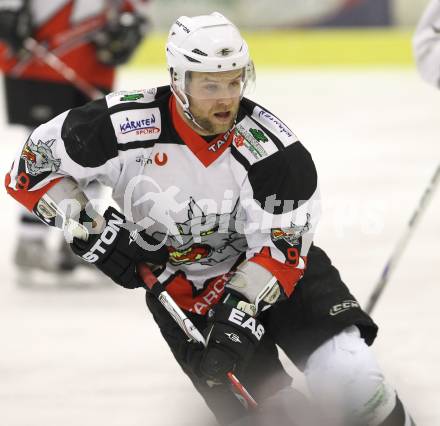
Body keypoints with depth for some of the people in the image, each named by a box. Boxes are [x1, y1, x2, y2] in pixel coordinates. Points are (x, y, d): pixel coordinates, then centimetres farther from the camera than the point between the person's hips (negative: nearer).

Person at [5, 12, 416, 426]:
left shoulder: (272, 148, -22)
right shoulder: (124, 124, -20)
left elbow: (280, 248, -18)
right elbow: (33, 165, -8)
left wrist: (238, 314, -30)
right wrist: (90, 233, -16)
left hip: (278, 274, 0)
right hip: (181, 290, 0)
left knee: (350, 383, -20)